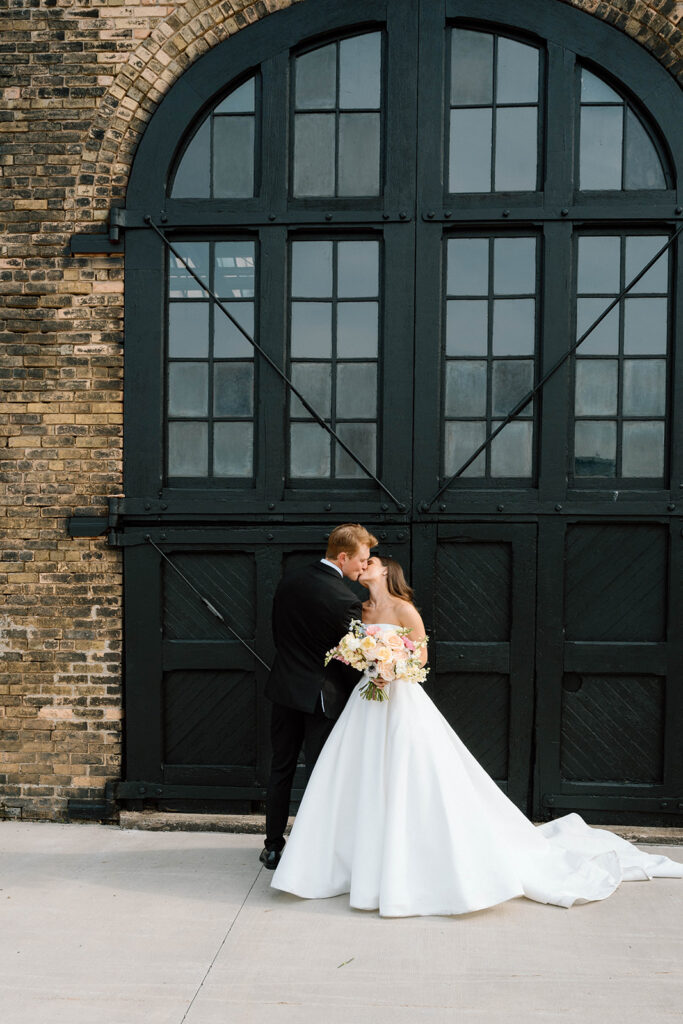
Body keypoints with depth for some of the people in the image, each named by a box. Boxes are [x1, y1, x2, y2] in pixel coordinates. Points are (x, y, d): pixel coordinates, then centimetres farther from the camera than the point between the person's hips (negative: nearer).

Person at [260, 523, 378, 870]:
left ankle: (273, 847, 27)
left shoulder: (289, 581, -2)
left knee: (281, 770, 17)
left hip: (285, 688, 6)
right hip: (322, 696, -5)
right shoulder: (346, 600, -20)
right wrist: (349, 695, 5)